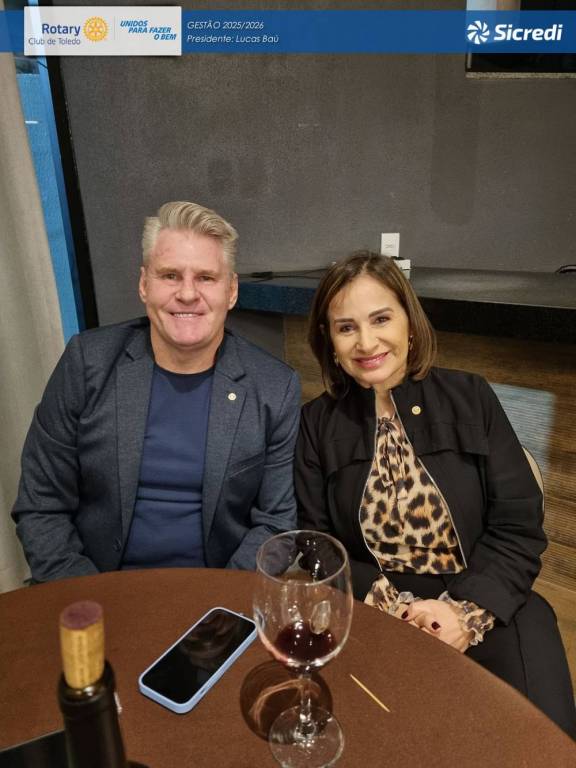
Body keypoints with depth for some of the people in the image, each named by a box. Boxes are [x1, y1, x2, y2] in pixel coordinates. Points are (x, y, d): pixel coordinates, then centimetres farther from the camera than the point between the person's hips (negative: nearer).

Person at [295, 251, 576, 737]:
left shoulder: (470, 398, 0)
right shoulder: (318, 423, 1)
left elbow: (519, 525, -2)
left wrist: (469, 612, -14)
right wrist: (393, 606, -13)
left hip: (488, 609, 1)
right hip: (374, 615, 0)